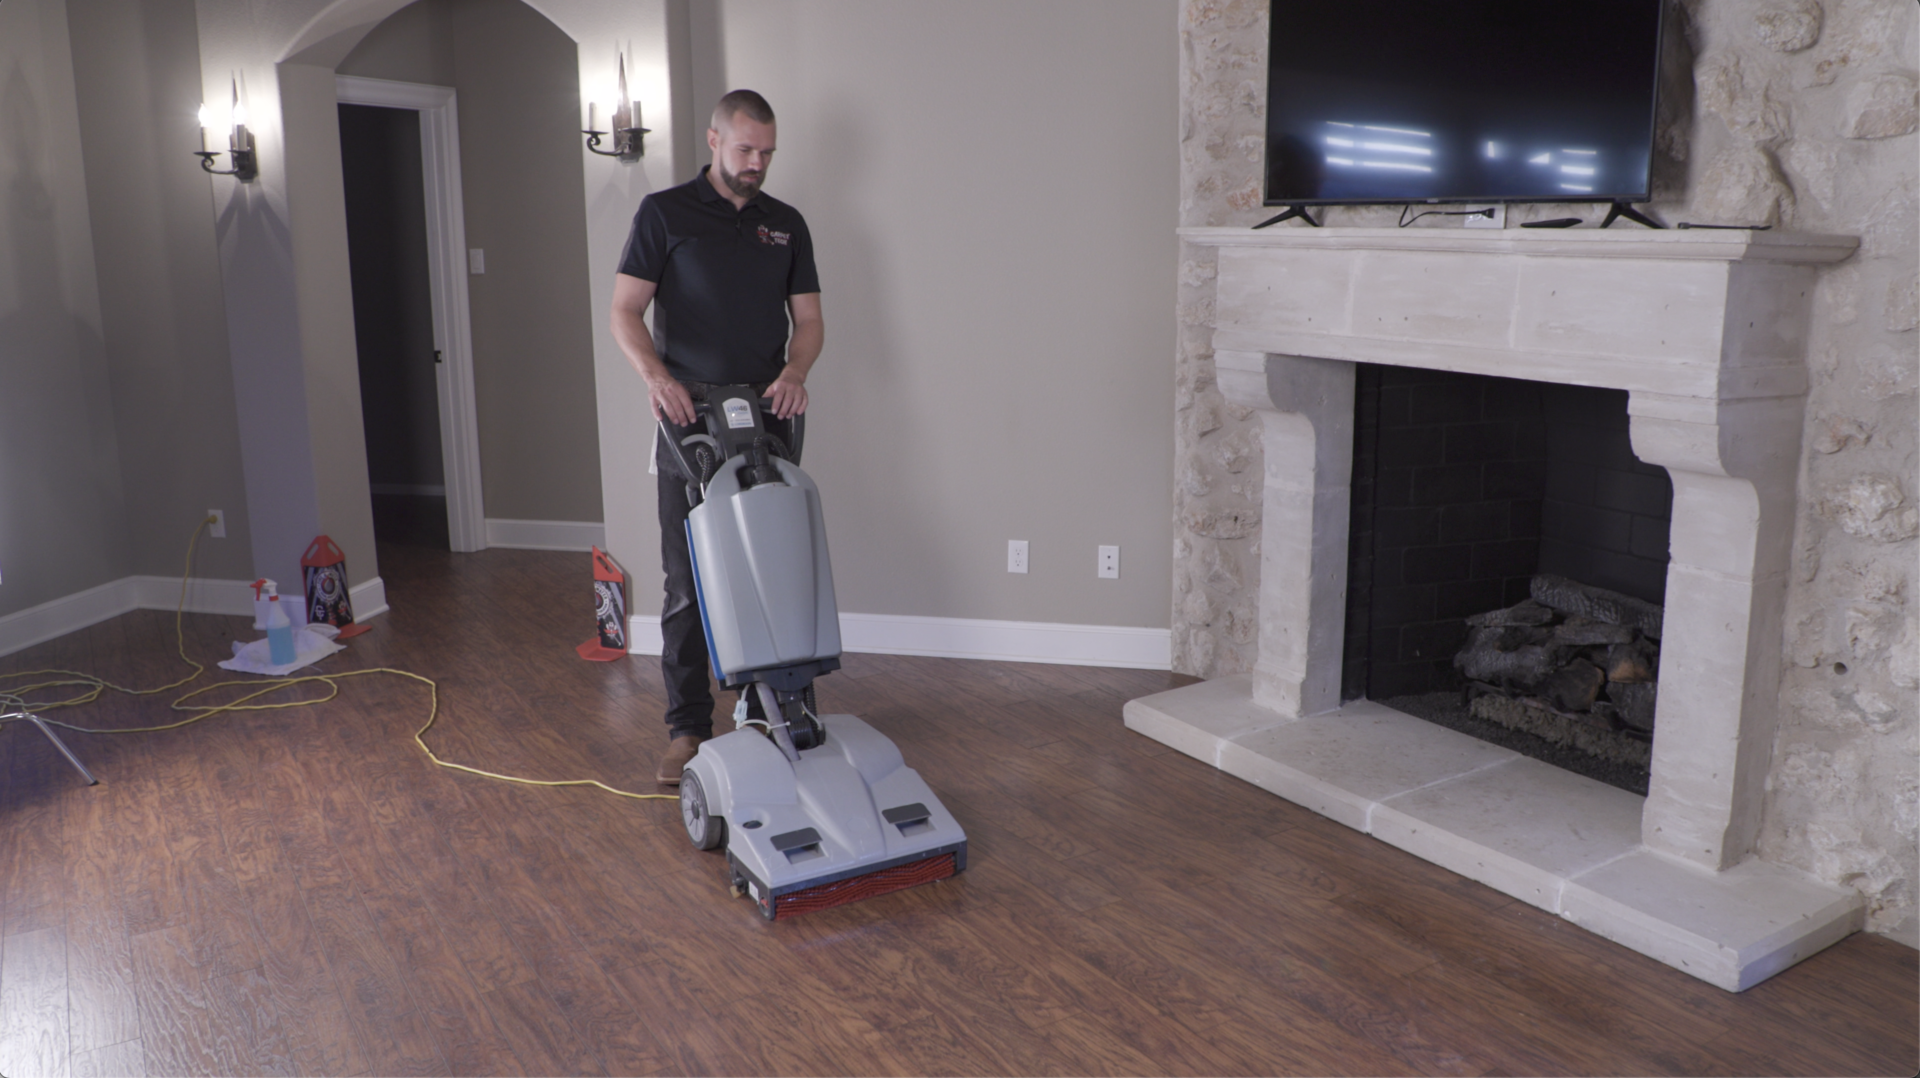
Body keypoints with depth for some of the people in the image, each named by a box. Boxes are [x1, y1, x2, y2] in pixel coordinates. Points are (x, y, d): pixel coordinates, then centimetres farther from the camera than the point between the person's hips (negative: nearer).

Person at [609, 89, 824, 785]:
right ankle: (688, 726, 7)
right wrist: (656, 376, -24)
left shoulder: (786, 224, 11)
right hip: (691, 418, -3)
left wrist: (794, 373, -13)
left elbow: (808, 319, 8)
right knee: (688, 581, -1)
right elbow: (625, 311, -5)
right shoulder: (665, 213, 0)